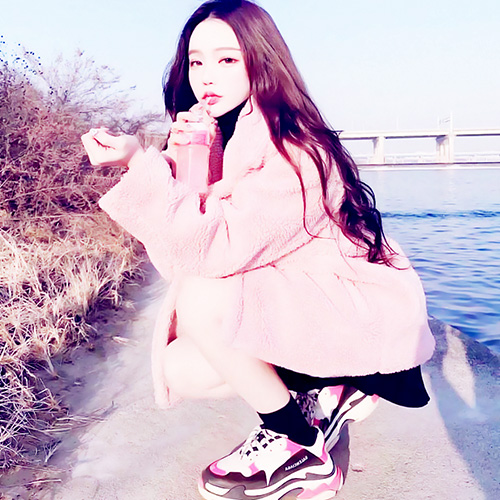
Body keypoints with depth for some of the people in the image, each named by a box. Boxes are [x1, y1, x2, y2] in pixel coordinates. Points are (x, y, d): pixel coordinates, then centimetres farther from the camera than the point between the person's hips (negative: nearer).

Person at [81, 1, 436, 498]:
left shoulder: (292, 151, -22)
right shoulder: (225, 141, 3)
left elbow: (215, 249, -32)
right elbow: (182, 257, -5)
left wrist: (140, 161, -32)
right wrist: (185, 166, -17)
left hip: (363, 314, -8)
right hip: (290, 305, 8)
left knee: (202, 300, -28)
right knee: (180, 370, -1)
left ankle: (300, 449, -8)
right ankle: (323, 391, 10)